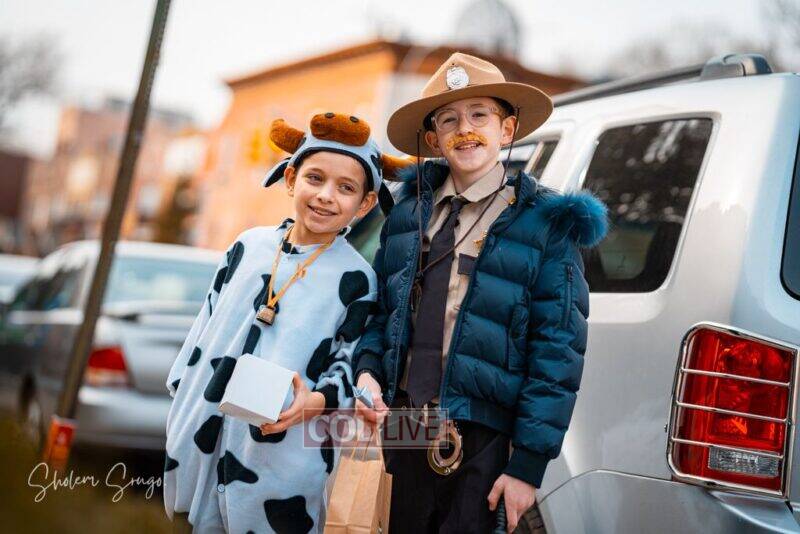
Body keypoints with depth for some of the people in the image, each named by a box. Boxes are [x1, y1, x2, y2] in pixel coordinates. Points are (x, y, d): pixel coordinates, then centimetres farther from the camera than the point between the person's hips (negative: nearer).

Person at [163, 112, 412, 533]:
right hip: (200, 438, 4)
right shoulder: (249, 245, 4)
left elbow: (350, 365, -4)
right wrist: (180, 401, 15)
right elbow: (207, 326, 12)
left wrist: (317, 400, -24)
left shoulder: (356, 278, -6)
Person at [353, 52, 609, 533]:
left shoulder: (545, 225, -5)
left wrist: (528, 464, -11)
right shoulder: (408, 213, 8)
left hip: (481, 441, -4)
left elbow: (558, 353, -8)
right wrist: (368, 371, -5)